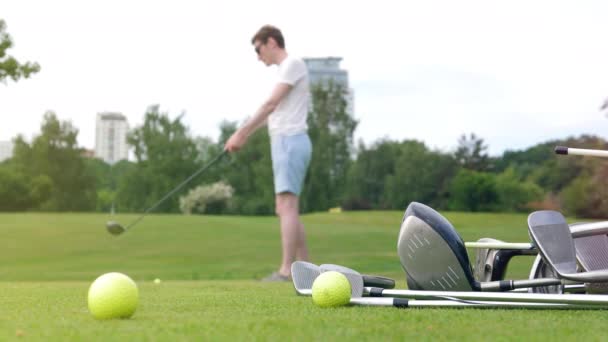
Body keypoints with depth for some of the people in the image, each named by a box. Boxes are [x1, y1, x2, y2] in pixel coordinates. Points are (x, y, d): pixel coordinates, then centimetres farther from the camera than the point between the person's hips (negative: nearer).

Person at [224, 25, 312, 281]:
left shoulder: (293, 64, -7)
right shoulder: (285, 69, 22)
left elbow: (271, 104, -15)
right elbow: (271, 113, 28)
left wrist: (241, 132, -14)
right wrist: (244, 135, 26)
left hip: (290, 141, -10)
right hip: (284, 142, 10)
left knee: (287, 205, -16)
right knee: (285, 209, 8)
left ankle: (285, 271, -22)